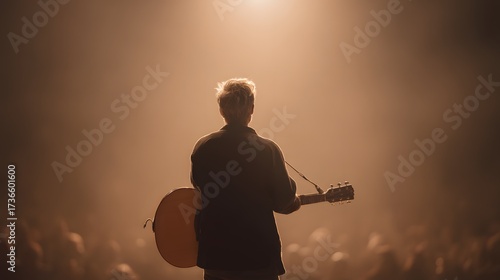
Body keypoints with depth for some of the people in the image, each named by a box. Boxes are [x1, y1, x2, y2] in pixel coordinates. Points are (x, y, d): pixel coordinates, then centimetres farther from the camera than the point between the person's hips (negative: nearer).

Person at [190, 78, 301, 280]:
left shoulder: (202, 148, -3)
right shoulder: (267, 150, -12)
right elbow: (285, 201, -8)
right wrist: (294, 202, 15)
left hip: (214, 253, 3)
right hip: (258, 255, -3)